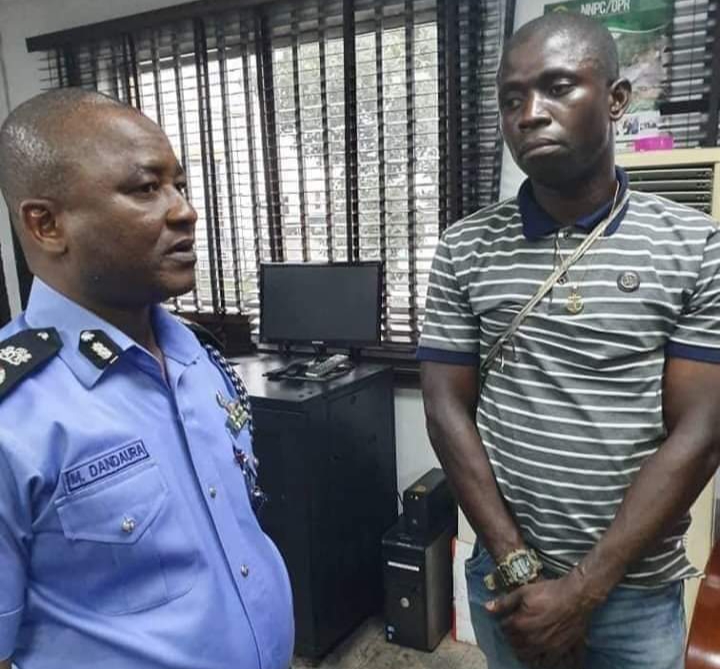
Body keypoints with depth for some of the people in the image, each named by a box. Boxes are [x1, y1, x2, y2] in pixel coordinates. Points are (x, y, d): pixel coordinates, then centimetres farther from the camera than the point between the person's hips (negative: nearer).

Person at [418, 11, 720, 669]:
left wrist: (584, 590, -13)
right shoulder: (465, 249, -5)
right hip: (504, 574, 1)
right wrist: (518, 568, -10)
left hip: (638, 588, -1)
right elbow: (448, 412, -5)